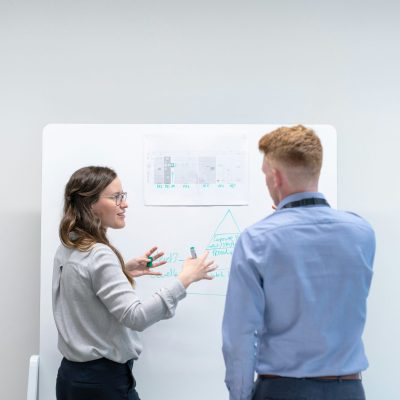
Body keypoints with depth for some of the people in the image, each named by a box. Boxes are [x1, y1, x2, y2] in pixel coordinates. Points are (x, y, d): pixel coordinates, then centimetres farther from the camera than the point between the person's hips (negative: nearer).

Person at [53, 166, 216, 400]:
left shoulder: (67, 250, 6)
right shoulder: (98, 255, -22)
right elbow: (136, 317, -29)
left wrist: (123, 272, 11)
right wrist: (185, 279, -26)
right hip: (102, 380, -9)